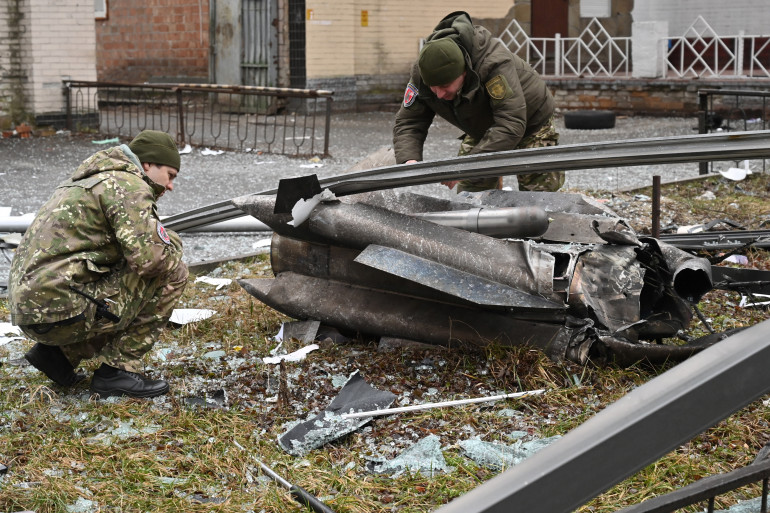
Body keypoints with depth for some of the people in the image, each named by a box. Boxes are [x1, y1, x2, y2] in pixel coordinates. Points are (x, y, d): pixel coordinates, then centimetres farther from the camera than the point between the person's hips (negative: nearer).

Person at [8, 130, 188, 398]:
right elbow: (150, 255, -20)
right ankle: (118, 370, -1)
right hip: (61, 310, -10)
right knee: (172, 273, -4)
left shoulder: (93, 181, 23)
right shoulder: (128, 184, -8)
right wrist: (173, 245, 2)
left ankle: (58, 351, 14)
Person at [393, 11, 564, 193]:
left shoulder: (495, 63, -42)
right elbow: (408, 123, -20)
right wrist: (408, 160, -43)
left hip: (530, 124, -5)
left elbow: (511, 125, -47)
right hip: (481, 130, 5)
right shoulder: (421, 72, -25)